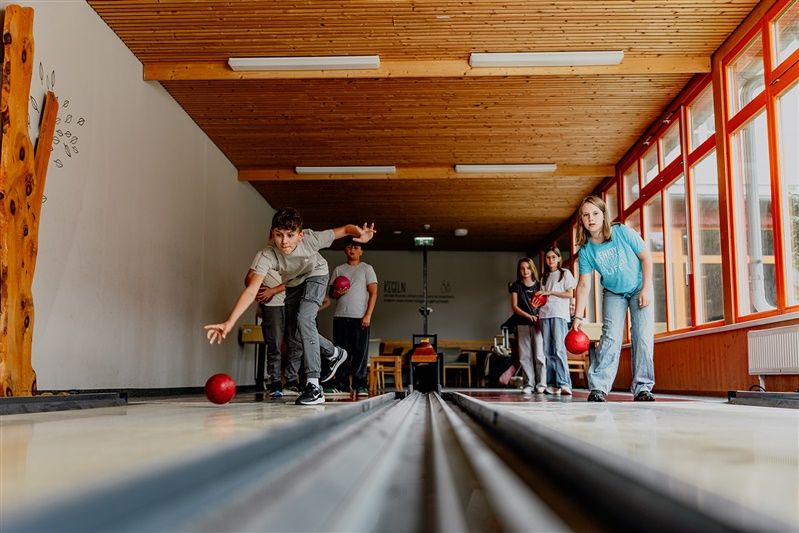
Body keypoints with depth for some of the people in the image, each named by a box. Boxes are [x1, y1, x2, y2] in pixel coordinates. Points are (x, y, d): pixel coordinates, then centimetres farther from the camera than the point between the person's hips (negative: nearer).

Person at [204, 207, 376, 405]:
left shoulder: (310, 239, -38)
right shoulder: (267, 255, -39)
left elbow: (346, 228, -27)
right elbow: (251, 290, -49)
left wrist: (360, 233, -50)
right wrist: (229, 322, -61)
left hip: (316, 276, -4)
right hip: (293, 283, 4)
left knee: (304, 319, -25)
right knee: (294, 330, 11)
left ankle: (313, 385, -25)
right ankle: (334, 354, 39)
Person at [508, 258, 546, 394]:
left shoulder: (539, 285, 7)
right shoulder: (516, 286, 8)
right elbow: (514, 306, 1)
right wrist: (529, 316, -12)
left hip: (538, 323, -1)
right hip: (523, 324, 1)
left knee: (539, 355, -7)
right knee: (525, 356, 1)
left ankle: (541, 384, -2)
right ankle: (530, 384, 7)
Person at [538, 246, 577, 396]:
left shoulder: (565, 273, 8)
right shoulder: (544, 277, 23)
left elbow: (570, 294, -1)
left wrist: (550, 292, -7)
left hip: (560, 314, -5)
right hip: (545, 314, 5)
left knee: (559, 349, -17)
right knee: (548, 351, -1)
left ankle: (564, 383, -20)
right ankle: (552, 384, -1)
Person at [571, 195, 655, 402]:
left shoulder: (622, 232, -21)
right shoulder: (585, 250, -15)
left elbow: (646, 256, -13)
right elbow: (584, 285, -12)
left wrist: (646, 288, -17)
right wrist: (578, 317, -17)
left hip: (639, 289, -1)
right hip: (613, 293, 1)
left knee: (643, 336, -11)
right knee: (611, 337, -13)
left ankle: (642, 388, -4)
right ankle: (598, 388, -10)